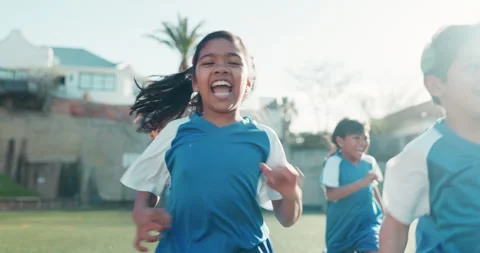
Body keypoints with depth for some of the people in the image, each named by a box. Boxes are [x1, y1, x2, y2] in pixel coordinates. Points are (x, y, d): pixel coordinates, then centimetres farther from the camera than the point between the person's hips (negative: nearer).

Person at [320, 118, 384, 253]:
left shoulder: (369, 162, -1)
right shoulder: (334, 162, -18)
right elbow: (331, 194, -27)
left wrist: (384, 212, 20)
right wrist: (362, 182, -32)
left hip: (368, 222, 2)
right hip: (342, 225, -2)